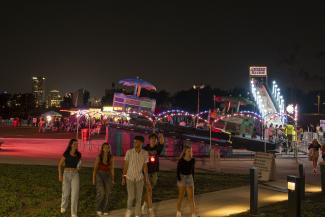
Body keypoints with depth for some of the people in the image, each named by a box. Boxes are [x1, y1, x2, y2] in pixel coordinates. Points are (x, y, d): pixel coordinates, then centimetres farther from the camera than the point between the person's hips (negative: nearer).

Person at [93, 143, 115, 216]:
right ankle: (99, 208, 8)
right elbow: (95, 168, -4)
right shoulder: (99, 156, -8)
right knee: (101, 193, -15)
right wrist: (93, 179, -5)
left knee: (106, 194, 1)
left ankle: (105, 210, 17)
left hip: (107, 176, 3)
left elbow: (112, 169, 4)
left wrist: (112, 180, 3)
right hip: (99, 175, -2)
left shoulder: (111, 157, -1)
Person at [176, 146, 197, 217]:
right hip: (182, 178, -3)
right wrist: (179, 180, -17)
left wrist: (193, 179, 13)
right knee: (181, 196, 7)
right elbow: (178, 171, -8)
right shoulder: (181, 160, -11)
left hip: (190, 178, 3)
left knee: (191, 197, -2)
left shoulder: (193, 160, 1)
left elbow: (192, 170, 11)